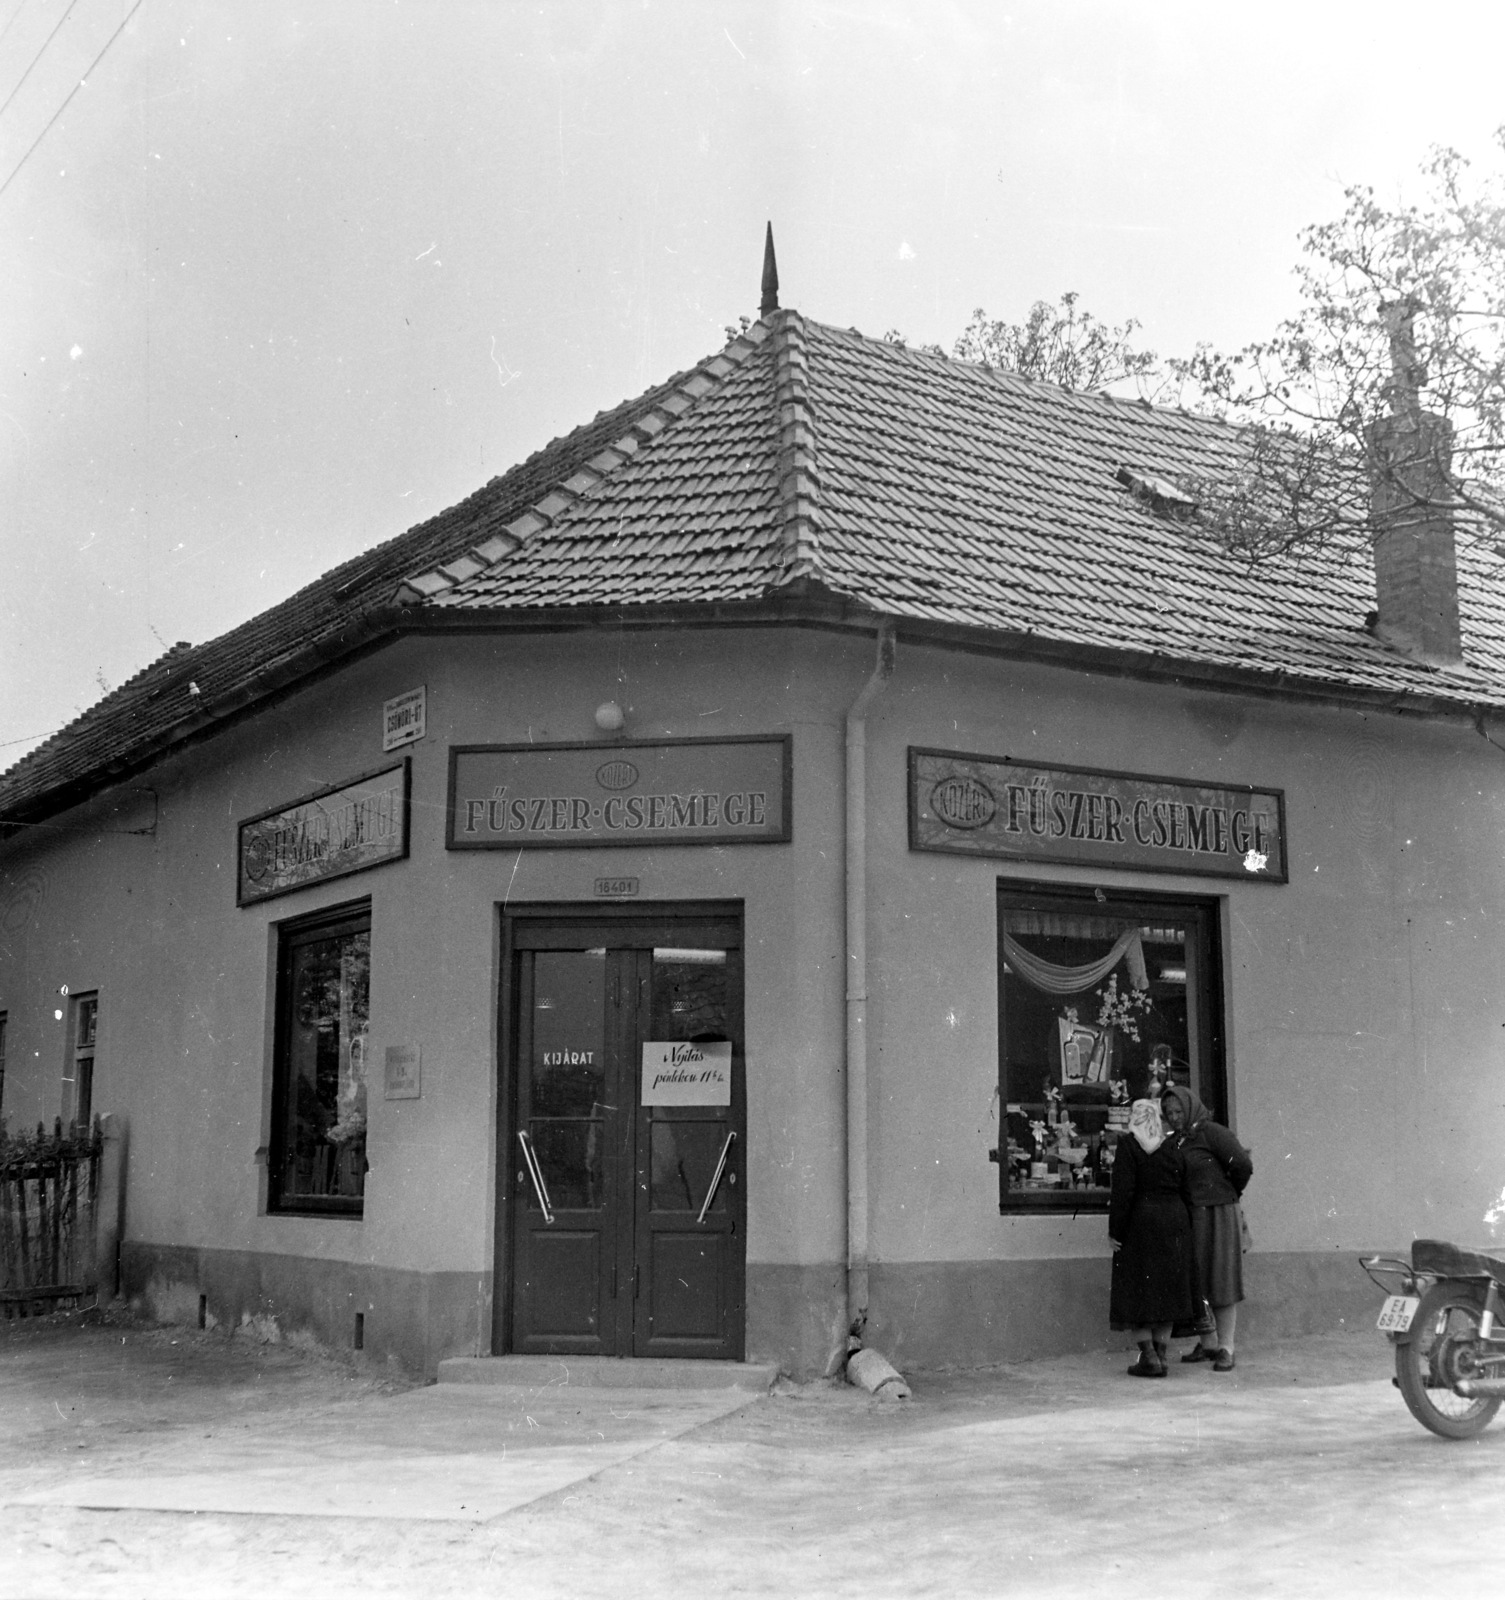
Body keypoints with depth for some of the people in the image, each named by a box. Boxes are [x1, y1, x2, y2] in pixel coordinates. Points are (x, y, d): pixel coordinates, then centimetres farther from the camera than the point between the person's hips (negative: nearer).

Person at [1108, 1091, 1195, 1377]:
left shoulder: (1128, 1146, -9)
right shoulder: (1174, 1148, 6)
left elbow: (1123, 1191, -14)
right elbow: (1185, 1190, 7)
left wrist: (1115, 1230, -10)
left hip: (1141, 1224, -4)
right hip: (1174, 1222, 5)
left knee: (1138, 1290, 4)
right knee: (1167, 1289, 10)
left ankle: (1148, 1357, -1)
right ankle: (1160, 1355, 13)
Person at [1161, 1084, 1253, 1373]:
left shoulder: (1211, 1132, -11)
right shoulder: (1177, 1141, 9)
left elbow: (1243, 1166, -14)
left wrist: (1229, 1194, 1)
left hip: (1217, 1216, -7)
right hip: (1190, 1217, 7)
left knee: (1221, 1280, -2)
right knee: (1195, 1282, 10)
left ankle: (1226, 1349, 2)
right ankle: (1208, 1343, 21)